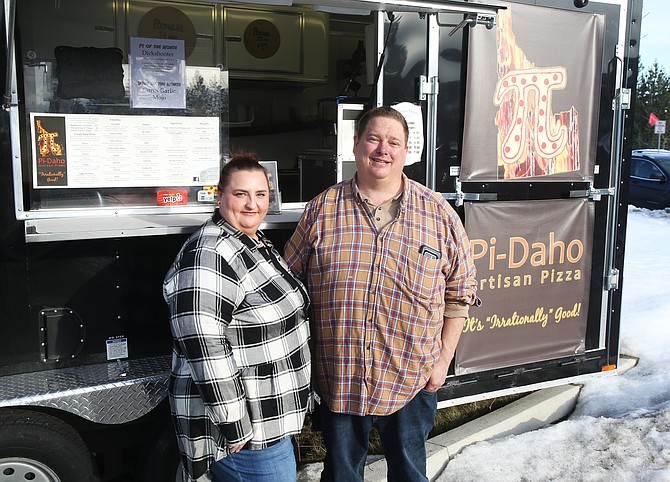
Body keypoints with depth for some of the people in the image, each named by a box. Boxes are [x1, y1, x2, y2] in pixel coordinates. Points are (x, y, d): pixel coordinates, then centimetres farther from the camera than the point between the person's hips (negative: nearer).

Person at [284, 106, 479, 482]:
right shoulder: (322, 209, -2)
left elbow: (460, 291, 3)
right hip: (337, 380, 1)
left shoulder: (439, 213, -3)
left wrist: (444, 359, -1)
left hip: (411, 381, 0)